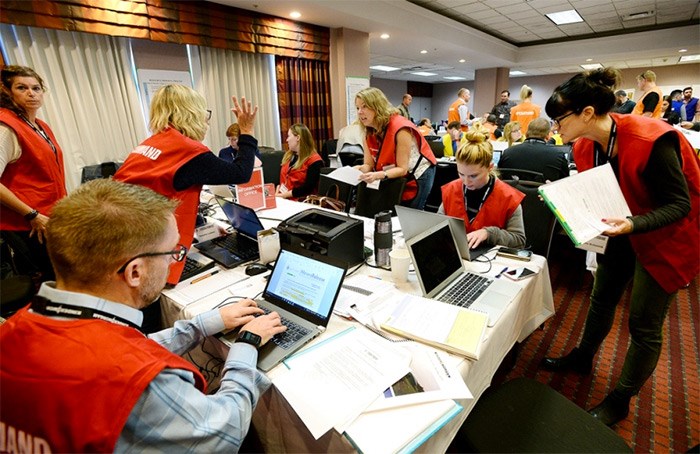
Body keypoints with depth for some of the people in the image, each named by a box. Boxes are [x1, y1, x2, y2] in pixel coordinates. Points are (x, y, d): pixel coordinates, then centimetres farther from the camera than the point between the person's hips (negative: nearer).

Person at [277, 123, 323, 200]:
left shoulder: (314, 160, -6)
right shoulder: (288, 156, 19)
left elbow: (309, 188, -14)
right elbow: (280, 178, 17)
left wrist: (287, 194, -16)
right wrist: (277, 190, -3)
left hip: (300, 202, -7)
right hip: (282, 199, 7)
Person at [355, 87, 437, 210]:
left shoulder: (400, 128, -28)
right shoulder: (369, 132, -6)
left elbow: (402, 169, -29)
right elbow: (369, 164, -9)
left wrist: (378, 175, -46)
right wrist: (358, 169, -32)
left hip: (418, 175, -6)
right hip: (394, 178, 6)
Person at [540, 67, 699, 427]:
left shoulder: (651, 141, -30)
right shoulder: (585, 146, -8)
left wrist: (632, 225, -41)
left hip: (667, 235, -6)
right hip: (624, 230, 7)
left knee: (644, 325, 4)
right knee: (602, 298, 19)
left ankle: (619, 401, 23)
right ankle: (583, 357, 41)